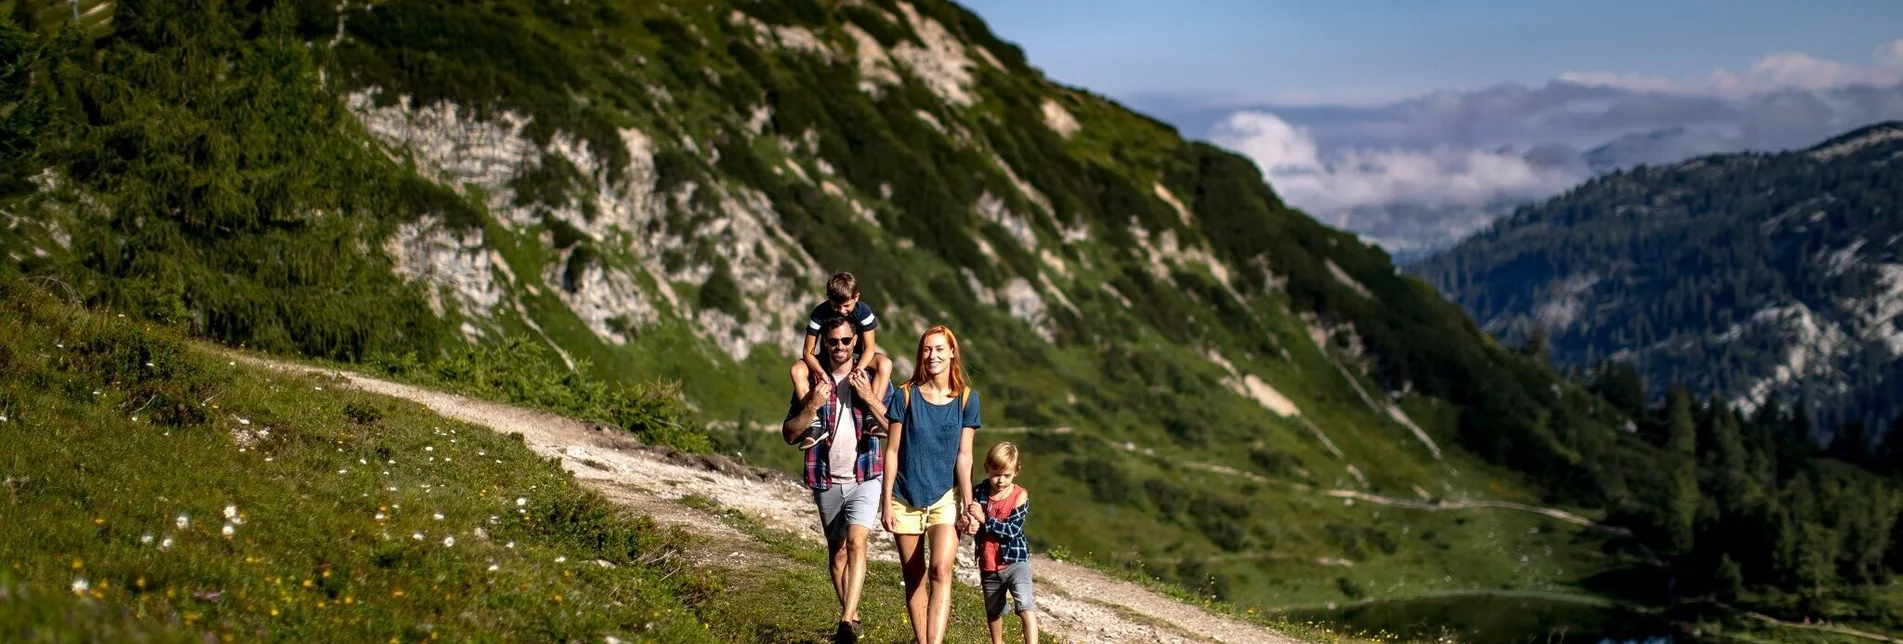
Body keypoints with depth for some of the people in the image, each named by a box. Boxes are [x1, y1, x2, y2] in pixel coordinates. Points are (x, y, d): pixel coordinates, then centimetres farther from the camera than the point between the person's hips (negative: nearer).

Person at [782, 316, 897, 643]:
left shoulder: (874, 379, 1)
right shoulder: (810, 381, 3)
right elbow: (789, 434, 1)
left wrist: (869, 398, -18)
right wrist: (812, 406, -15)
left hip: (865, 476, -3)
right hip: (826, 481, 3)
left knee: (856, 541, -19)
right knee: (837, 551, 10)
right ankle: (852, 617, 24)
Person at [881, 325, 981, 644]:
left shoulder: (967, 398, -1)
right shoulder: (905, 395, -3)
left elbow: (963, 455, -1)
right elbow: (892, 451, 0)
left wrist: (968, 503, -9)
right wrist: (886, 502, -3)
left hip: (945, 498, -1)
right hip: (906, 499, 1)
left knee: (941, 571, -20)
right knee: (914, 579, 7)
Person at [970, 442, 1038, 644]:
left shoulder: (1020, 496, -12)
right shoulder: (978, 493, -5)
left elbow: (1012, 529, -20)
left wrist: (984, 519, -29)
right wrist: (969, 525, -25)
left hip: (1015, 562, -4)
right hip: (989, 566, 4)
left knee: (1026, 607, -20)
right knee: (993, 612, 21)